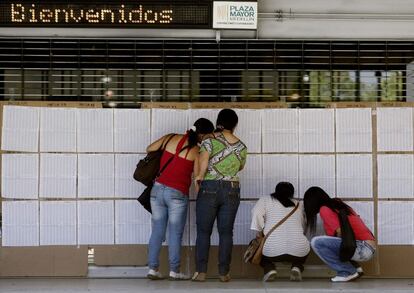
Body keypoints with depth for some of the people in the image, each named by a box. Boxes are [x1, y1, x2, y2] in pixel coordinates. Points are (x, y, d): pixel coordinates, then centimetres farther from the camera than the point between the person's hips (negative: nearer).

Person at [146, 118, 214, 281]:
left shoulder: (171, 138, 4)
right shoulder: (196, 151, -7)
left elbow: (149, 149, 14)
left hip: (158, 189, 4)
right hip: (177, 194, -4)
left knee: (157, 231, 10)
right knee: (175, 234, 5)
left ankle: (153, 269, 11)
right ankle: (174, 272, 9)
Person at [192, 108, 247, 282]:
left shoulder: (210, 141, -8)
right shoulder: (241, 146, 4)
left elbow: (202, 164, -16)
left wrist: (200, 177, 2)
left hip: (209, 189, -2)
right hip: (232, 191, 2)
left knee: (203, 231, 4)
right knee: (226, 232, 6)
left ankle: (201, 271, -1)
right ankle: (224, 273, 5)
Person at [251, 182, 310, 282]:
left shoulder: (265, 200, 16)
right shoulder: (299, 205, 21)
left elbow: (256, 214, -2)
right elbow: (303, 227, 17)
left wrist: (260, 233, 4)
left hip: (272, 251, -2)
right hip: (299, 251, 2)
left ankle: (269, 269, 3)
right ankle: (297, 267, 7)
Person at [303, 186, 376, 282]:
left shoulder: (324, 209, -5)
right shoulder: (338, 205, 19)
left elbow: (340, 232, -14)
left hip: (362, 249, -9)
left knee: (316, 242, -13)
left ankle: (348, 272, -5)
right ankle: (355, 267, 15)